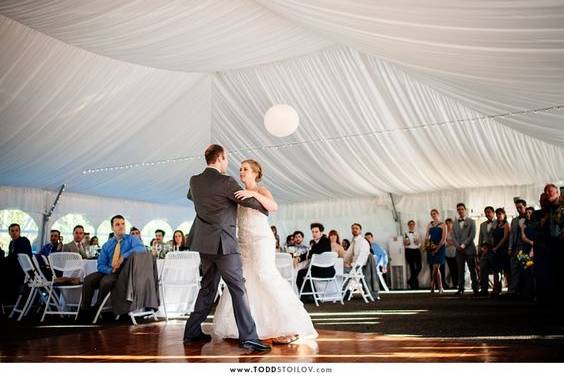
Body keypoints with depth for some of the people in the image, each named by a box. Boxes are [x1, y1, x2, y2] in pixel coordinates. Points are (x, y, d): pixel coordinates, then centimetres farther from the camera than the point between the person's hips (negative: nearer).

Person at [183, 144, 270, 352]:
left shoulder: (195, 181, 7)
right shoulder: (226, 182, -13)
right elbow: (251, 201, -5)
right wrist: (266, 210, 14)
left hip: (204, 243, 7)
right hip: (223, 243, -7)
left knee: (208, 287, 17)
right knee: (238, 289, -4)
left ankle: (192, 332, 23)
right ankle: (248, 337, -4)